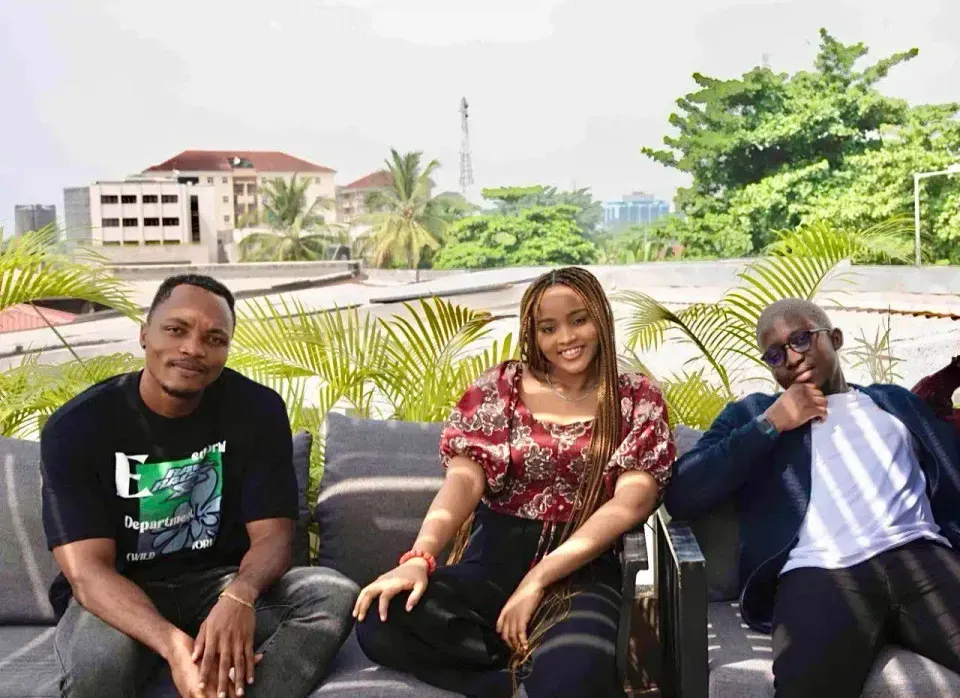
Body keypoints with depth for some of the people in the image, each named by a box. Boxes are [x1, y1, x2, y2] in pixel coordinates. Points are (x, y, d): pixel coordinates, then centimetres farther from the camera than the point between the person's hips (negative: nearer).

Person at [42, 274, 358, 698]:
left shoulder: (257, 410, -9)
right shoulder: (76, 427, -14)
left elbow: (272, 535, -11)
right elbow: (87, 570, -21)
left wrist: (239, 596, -37)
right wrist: (173, 645, -40)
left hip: (221, 583, 3)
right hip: (118, 596, -2)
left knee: (334, 595, -24)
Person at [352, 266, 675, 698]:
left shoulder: (638, 400, 5)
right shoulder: (499, 387, 8)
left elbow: (632, 502, -8)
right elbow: (465, 480, -4)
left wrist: (538, 579, -18)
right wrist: (419, 556, -25)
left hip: (583, 570, -3)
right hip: (492, 561, 3)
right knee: (381, 622, -27)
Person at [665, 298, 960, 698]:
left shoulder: (897, 403, 27)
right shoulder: (752, 412, 19)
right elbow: (681, 498, 5)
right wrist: (769, 424, 2)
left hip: (922, 558, 3)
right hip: (820, 575, -3)